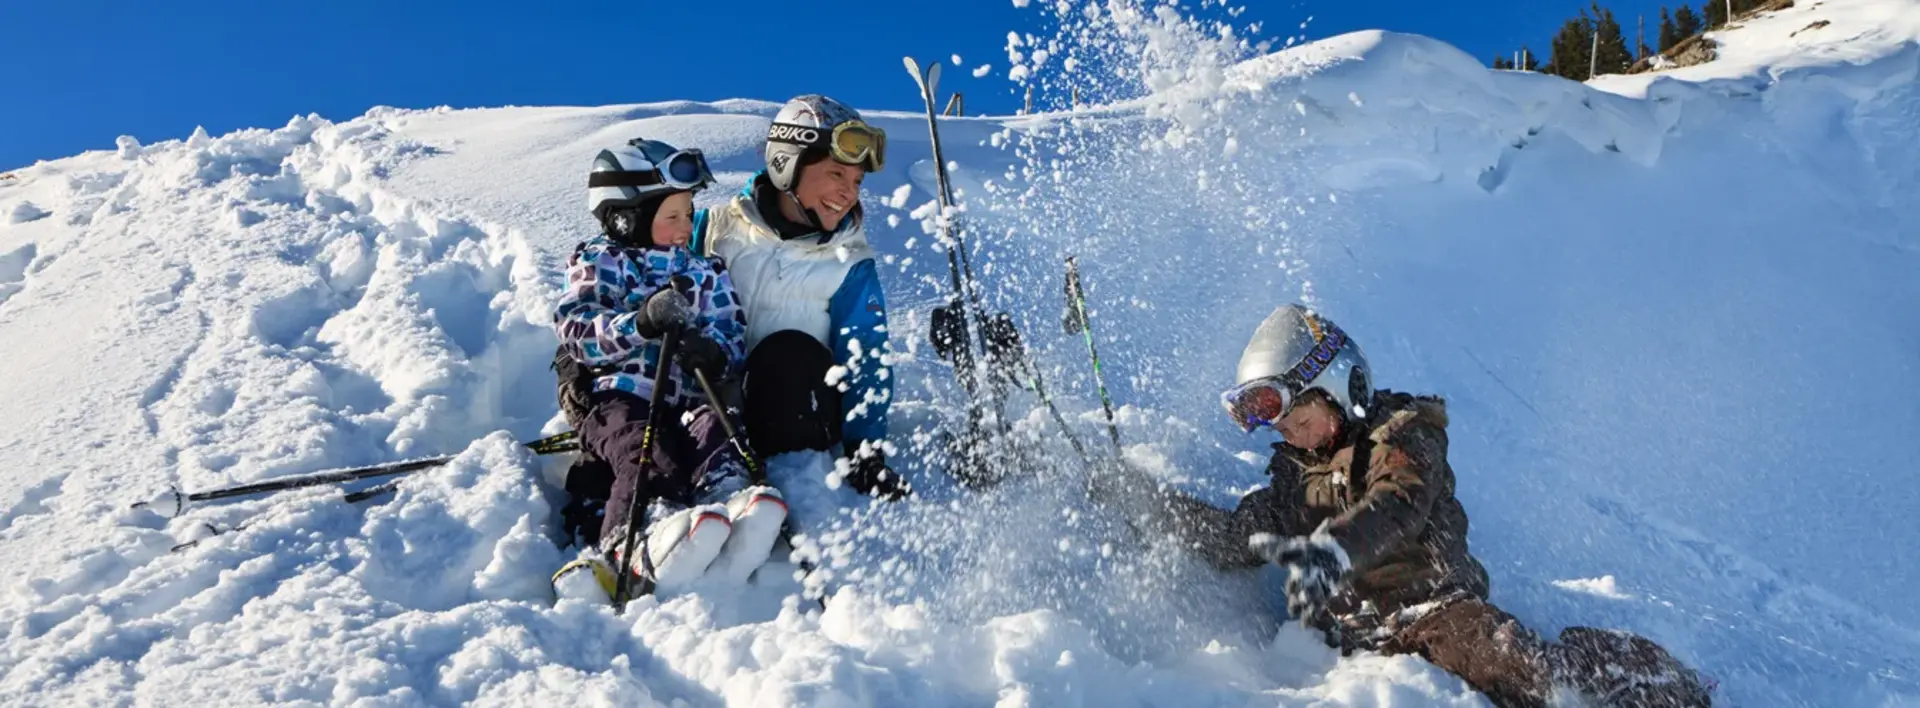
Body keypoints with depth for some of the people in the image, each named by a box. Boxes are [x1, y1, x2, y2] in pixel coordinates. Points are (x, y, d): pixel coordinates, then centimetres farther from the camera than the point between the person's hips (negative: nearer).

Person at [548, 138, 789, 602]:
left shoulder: (706, 272, 25)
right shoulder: (599, 263, 13)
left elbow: (735, 336, 15)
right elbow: (575, 330, -4)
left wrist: (714, 352, -12)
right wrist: (640, 323, -23)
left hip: (689, 398, 3)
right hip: (616, 394, -3)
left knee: (712, 431, -32)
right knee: (646, 455, -34)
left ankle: (730, 502, -63)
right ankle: (633, 551, -62)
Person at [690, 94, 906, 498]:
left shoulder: (850, 266, 5)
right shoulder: (719, 227, 6)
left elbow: (866, 363, 0)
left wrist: (865, 451, -13)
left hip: (796, 412, -1)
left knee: (790, 352, -32)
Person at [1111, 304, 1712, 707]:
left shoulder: (1401, 433, 6)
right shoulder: (1296, 476, 25)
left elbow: (1397, 507, -13)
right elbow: (1234, 540, 23)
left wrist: (1329, 551, -33)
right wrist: (1144, 499, 15)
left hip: (1433, 603, -4)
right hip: (1352, 632, 4)